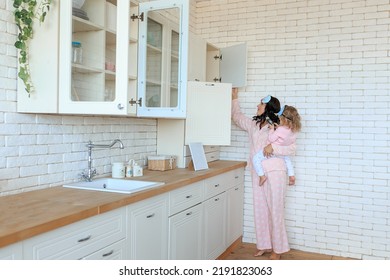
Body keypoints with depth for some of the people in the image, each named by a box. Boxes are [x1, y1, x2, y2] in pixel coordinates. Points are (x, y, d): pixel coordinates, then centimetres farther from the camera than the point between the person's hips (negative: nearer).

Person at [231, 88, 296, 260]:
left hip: (274, 173, -6)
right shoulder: (253, 125, 10)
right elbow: (237, 117, 27)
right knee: (260, 210, 11)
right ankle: (265, 245, 25)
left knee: (275, 211, 1)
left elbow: (292, 148, -11)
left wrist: (273, 147, -22)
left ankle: (278, 249, 14)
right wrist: (234, 98, 28)